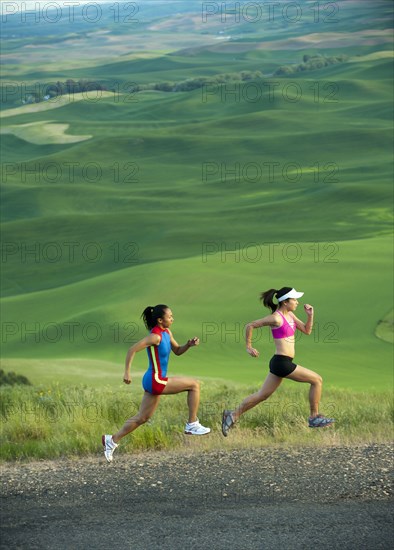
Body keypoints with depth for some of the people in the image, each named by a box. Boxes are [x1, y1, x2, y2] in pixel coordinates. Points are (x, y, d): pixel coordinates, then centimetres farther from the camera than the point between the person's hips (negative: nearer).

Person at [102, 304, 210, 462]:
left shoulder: (167, 333, 9)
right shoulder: (155, 336, -19)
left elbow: (177, 351, 20)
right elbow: (132, 350, -20)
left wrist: (189, 345, 1)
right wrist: (127, 372, -21)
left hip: (155, 382, 10)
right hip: (156, 381, -10)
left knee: (142, 418, 16)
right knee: (194, 385, -6)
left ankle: (112, 440, 20)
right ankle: (192, 425, -1)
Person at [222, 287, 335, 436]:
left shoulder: (290, 315, 12)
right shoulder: (276, 318, -15)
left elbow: (307, 330, 16)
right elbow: (250, 326, -10)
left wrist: (310, 316, 0)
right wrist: (249, 347, -3)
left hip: (281, 363, 9)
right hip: (282, 363, -9)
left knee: (262, 395, 15)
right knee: (317, 380, -3)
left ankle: (233, 415, 19)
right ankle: (314, 417, 6)